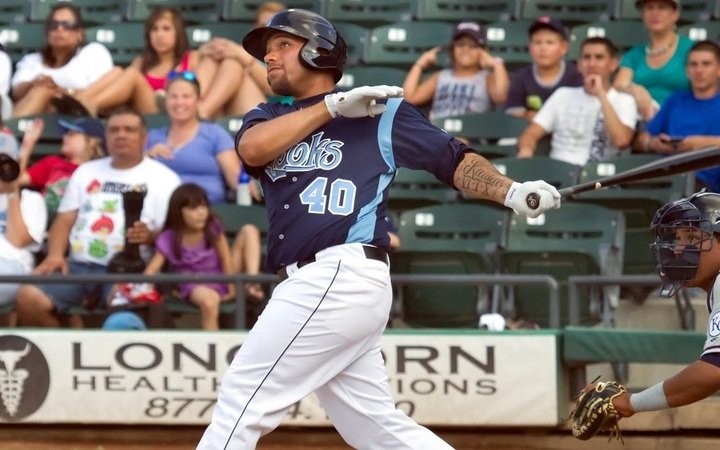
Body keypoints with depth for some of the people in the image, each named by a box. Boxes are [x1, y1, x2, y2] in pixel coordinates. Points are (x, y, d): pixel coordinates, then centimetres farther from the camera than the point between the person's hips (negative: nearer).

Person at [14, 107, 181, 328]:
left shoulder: (163, 178, 10)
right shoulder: (86, 172, 23)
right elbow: (65, 219, 18)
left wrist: (150, 236, -20)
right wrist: (55, 254, -2)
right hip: (78, 264, 4)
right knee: (29, 298, -22)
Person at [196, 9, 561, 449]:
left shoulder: (381, 112, 7)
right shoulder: (268, 118, 21)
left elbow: (454, 158, 9)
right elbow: (252, 149, -2)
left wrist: (513, 192, -7)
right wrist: (331, 106, -8)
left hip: (343, 277, -6)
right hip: (313, 284, 7)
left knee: (244, 397, -8)